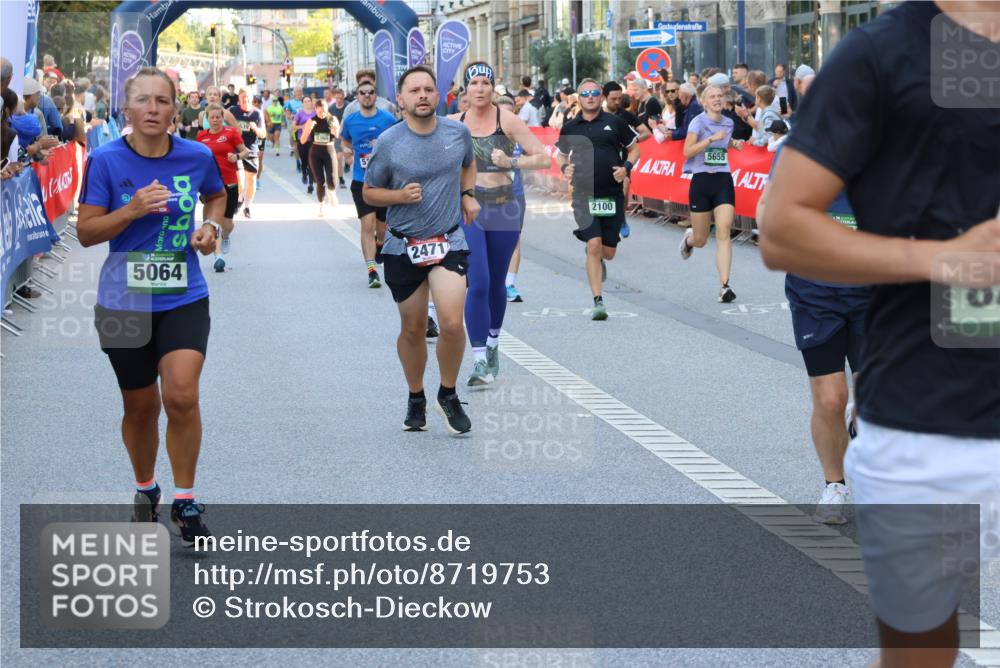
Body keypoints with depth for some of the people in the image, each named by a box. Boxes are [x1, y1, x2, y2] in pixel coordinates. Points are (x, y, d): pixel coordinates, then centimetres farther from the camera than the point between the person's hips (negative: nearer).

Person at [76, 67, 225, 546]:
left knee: (181, 396, -16)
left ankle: (185, 503, 0)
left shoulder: (197, 157, -4)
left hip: (184, 297, 0)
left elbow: (216, 195, 19)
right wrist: (132, 209, -22)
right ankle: (145, 490, 39)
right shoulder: (106, 160, -10)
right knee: (141, 406, 12)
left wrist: (211, 226, -1)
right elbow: (86, 232, -8)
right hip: (125, 302, 0)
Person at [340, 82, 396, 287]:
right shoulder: (350, 121, 2)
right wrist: (346, 149, -2)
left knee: (382, 225, 15)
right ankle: (371, 270, -18)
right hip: (361, 180, 0)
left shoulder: (388, 119, -4)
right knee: (367, 224, -14)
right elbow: (345, 140, 20)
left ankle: (380, 244, 51)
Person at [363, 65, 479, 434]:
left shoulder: (458, 132, -1)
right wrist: (401, 195, -16)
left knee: (452, 324, -16)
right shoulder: (388, 142, -9)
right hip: (403, 247, 0)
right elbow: (369, 192, 2)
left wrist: (468, 195, 7)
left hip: (449, 242, 1)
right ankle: (416, 399, 32)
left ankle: (449, 395, 7)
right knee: (413, 329, 9)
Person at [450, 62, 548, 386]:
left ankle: (493, 344, 38)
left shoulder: (507, 120, -5)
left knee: (496, 284, 14)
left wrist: (512, 162, -19)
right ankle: (480, 361, -11)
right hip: (468, 210, 0)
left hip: (504, 210, 0)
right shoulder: (453, 123, 0)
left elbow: (543, 158, -6)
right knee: (478, 284, -13)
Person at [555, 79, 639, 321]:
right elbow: (561, 154, 21)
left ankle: (598, 260, 47)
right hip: (584, 196, -1)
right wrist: (564, 168, -1)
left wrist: (626, 167, -7)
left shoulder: (614, 122, 2)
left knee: (608, 252, 7)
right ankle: (598, 301, -10)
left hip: (613, 195, 1)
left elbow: (634, 148, 12)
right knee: (594, 246, -15)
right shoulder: (570, 127, 6)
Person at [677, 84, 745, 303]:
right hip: (701, 180, -3)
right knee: (700, 240, 7)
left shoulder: (728, 123, 9)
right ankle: (689, 237, 47)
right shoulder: (698, 122, -6)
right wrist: (711, 139, -24)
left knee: (723, 233, -14)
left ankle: (724, 286, -16)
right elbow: (687, 151, -16)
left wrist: (734, 143, 9)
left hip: (723, 180, 3)